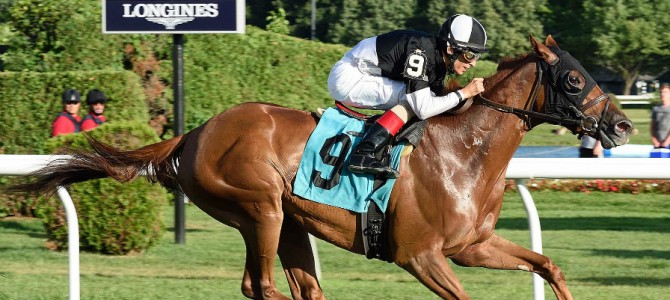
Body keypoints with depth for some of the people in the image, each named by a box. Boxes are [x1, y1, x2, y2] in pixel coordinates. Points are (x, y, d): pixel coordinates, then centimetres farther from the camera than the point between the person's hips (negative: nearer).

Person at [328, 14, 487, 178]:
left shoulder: (438, 61, 3)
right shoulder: (420, 52, -25)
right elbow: (423, 109, -29)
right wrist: (463, 93, -22)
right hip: (347, 79, -10)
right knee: (413, 99, -20)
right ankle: (363, 155, -29)